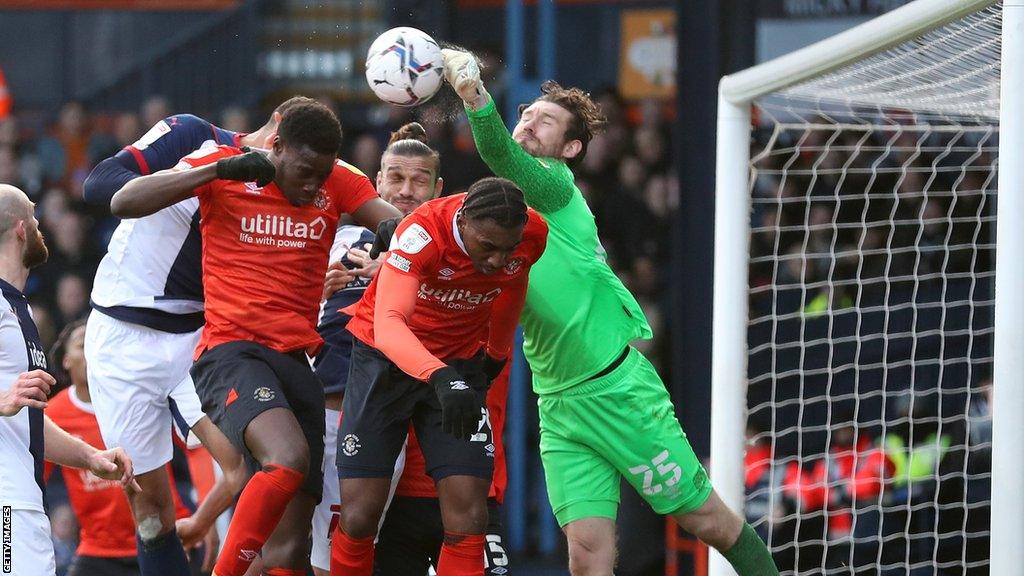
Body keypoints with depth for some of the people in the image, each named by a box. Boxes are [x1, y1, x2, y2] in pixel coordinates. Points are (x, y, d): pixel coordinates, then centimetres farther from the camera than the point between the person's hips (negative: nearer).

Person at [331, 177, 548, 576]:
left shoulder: (533, 236, -17)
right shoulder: (422, 232, -32)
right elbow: (387, 325, -45)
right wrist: (440, 377, -61)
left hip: (461, 364, 3)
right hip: (386, 358, -3)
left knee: (468, 520, -11)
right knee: (360, 516, -8)